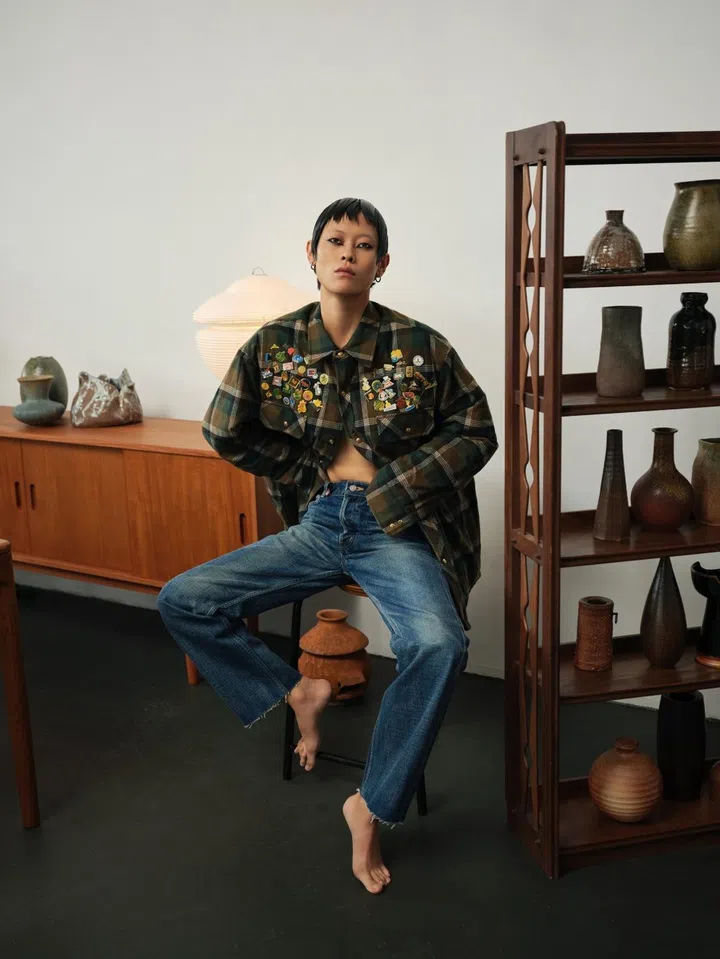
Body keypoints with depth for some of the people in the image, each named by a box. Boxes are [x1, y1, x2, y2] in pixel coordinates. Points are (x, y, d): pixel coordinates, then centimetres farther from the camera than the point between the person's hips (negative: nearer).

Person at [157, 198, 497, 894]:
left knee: (439, 644, -32)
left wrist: (390, 484, -9)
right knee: (182, 600, -9)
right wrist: (320, 467, 5)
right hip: (316, 525, 3)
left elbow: (476, 432, 1)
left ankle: (371, 807, -11)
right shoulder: (274, 345, 1)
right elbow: (225, 431, 7)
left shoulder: (419, 347, -5)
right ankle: (297, 693, 7)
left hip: (395, 532, -3)